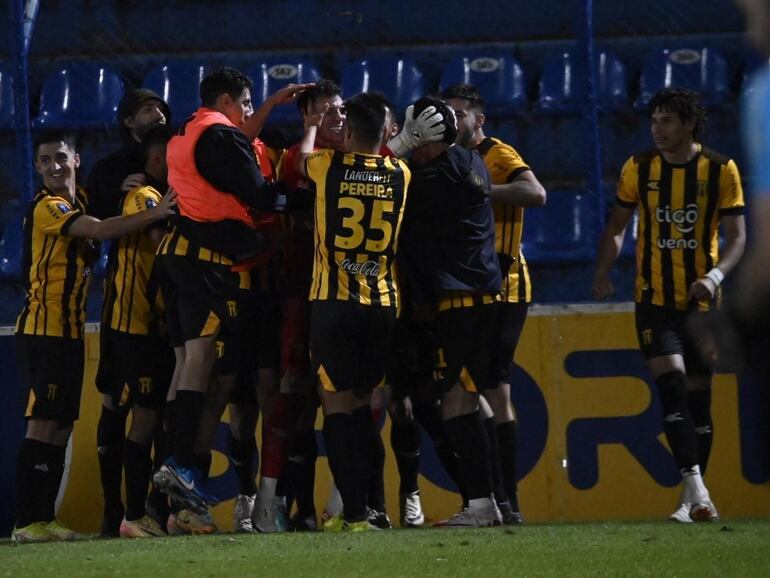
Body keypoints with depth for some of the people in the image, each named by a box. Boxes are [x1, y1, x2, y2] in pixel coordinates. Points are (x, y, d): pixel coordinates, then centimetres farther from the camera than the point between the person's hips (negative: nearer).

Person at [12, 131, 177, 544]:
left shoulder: (79, 202, 17)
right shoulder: (48, 207, -13)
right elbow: (100, 230, -24)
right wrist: (157, 213, -24)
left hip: (70, 331, 9)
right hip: (43, 329, -9)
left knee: (61, 426, 8)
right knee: (43, 423, -12)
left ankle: (44, 517, 10)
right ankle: (27, 522, -13)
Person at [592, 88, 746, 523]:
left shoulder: (721, 171, -3)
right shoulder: (639, 169, 1)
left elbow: (737, 236, -4)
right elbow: (618, 224, 11)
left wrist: (715, 276, -22)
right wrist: (604, 270, -6)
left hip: (701, 302, 0)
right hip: (655, 300, 0)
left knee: (699, 395, 7)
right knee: (672, 385, -18)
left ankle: (694, 501, 17)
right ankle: (696, 490, -24)